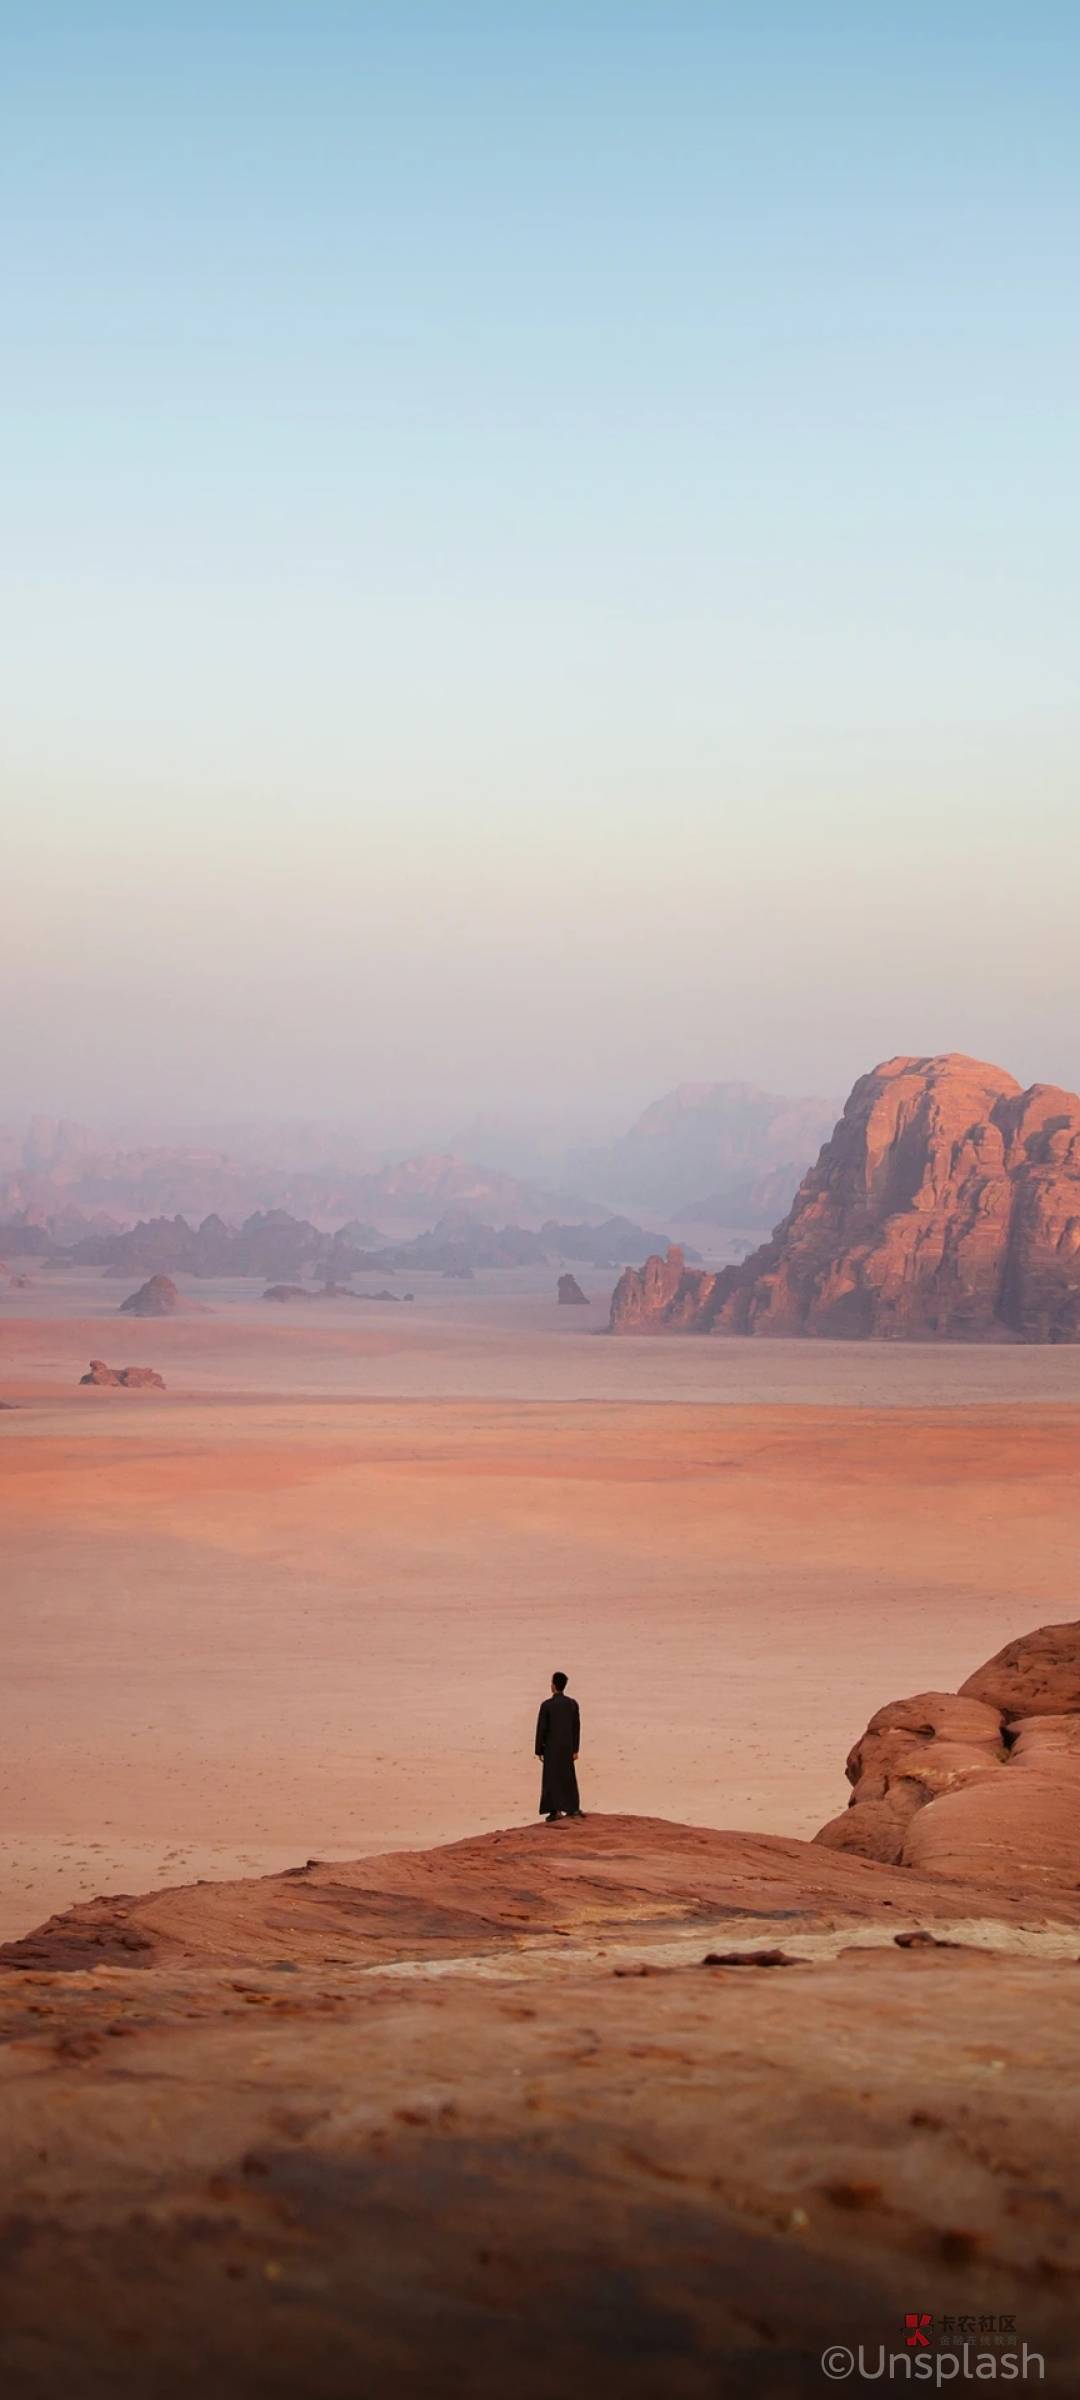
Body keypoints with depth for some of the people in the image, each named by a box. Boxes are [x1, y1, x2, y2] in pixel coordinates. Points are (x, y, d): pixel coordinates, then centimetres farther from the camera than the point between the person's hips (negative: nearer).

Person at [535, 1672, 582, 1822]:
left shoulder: (546, 1705, -14)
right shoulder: (573, 1704, -2)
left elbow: (541, 1729, -11)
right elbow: (576, 1728, 1)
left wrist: (539, 1751, -1)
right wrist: (575, 1749, 9)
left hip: (551, 1747, -4)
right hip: (567, 1747, 4)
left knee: (552, 1778, 3)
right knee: (568, 1776, 16)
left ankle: (556, 1810, -1)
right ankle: (573, 1808, 18)